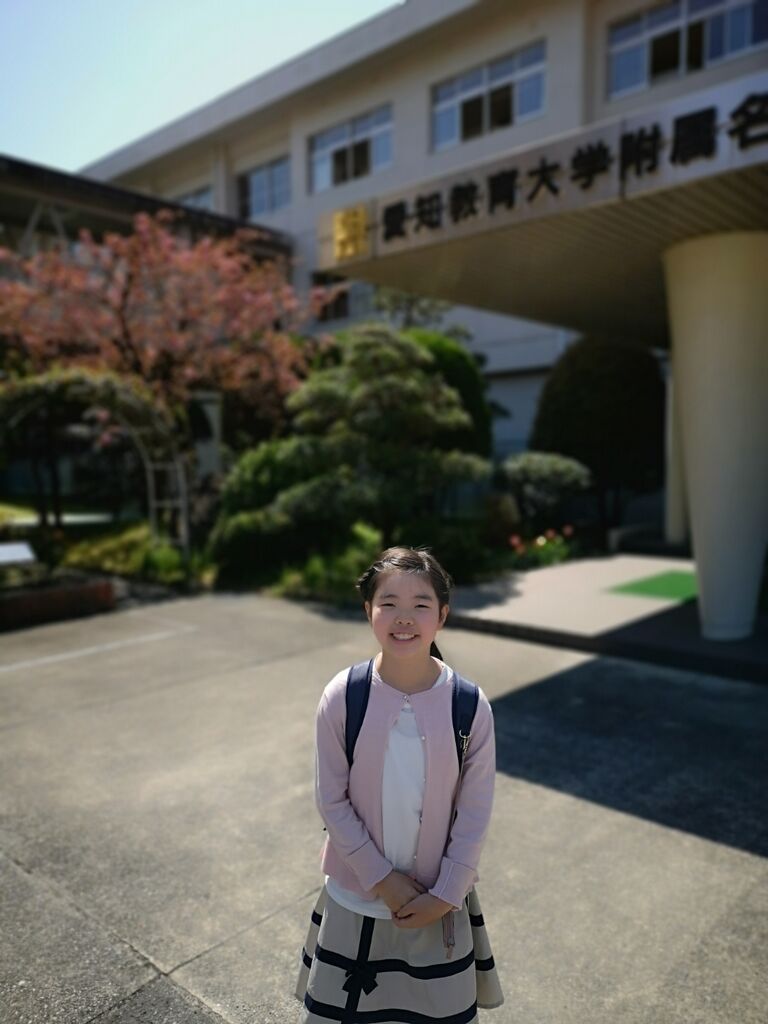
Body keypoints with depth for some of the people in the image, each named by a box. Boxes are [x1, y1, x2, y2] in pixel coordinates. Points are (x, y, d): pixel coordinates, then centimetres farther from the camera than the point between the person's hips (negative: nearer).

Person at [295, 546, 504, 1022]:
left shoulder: (470, 705, -16)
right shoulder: (342, 697, -17)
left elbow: (476, 813, -9)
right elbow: (332, 800, -11)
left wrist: (445, 895, -8)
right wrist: (381, 877, -12)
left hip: (438, 901, 0)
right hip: (356, 896, 0)